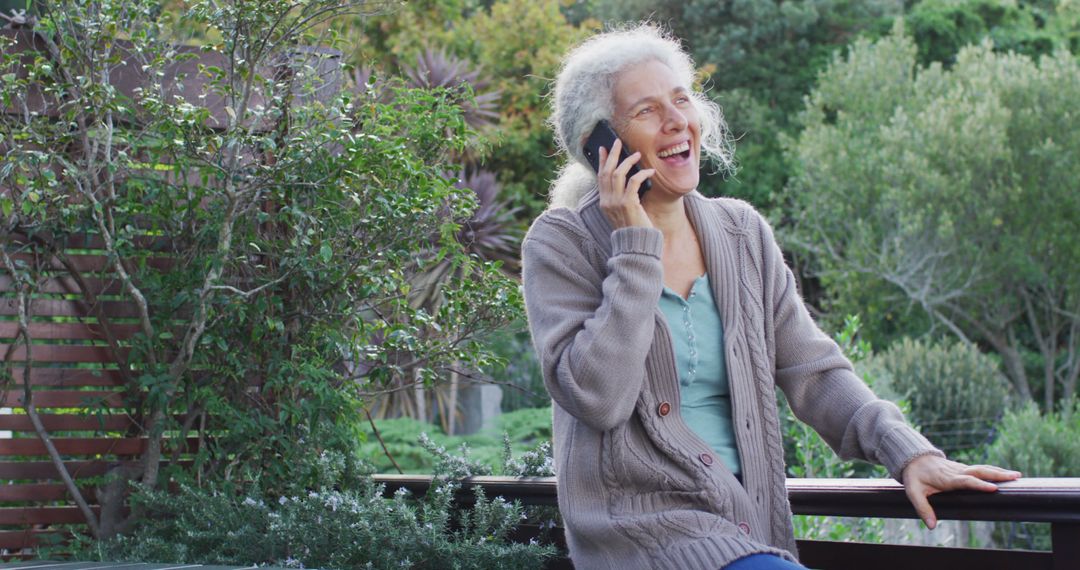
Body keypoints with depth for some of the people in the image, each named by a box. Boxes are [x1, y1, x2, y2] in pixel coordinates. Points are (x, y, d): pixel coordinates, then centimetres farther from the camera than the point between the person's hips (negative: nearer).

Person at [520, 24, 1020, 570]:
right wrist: (636, 247, -13)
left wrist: (908, 452, -6)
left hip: (751, 522, 5)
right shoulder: (562, 243, -3)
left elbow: (811, 372, 9)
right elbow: (595, 397, -15)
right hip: (641, 521, -5)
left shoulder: (743, 233, 11)